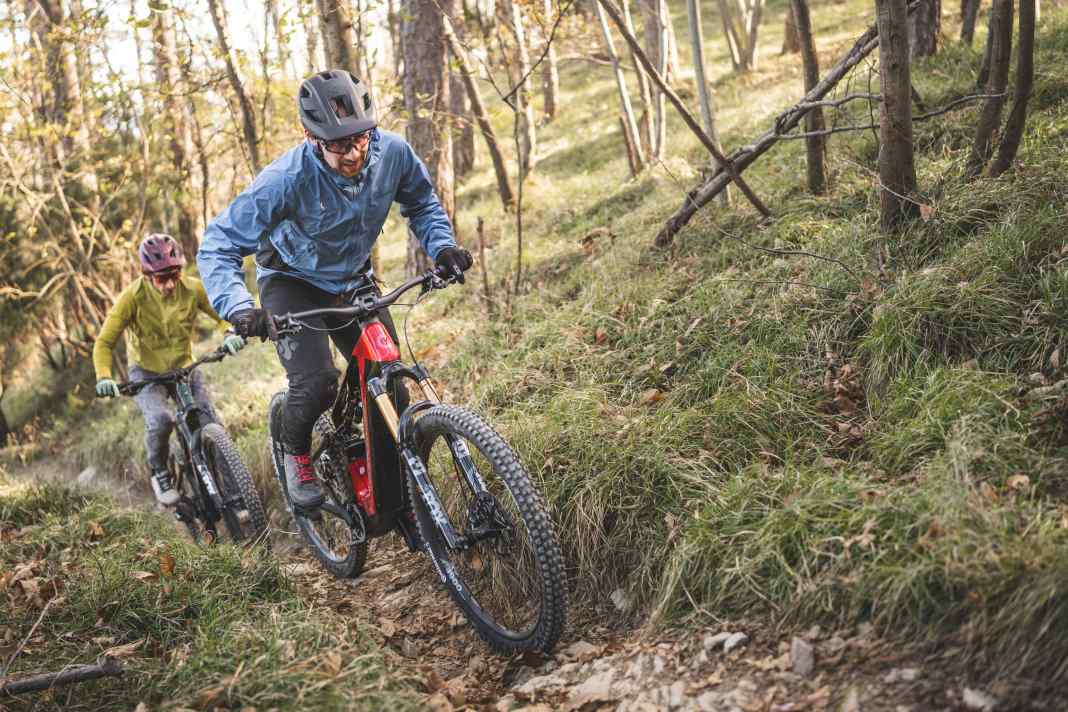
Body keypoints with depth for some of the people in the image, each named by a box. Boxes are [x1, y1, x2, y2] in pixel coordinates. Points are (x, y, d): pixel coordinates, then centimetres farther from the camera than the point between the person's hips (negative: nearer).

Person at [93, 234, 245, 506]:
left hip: (184, 367, 2)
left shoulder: (192, 289, -16)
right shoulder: (133, 297, -21)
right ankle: (159, 472, 0)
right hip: (146, 372, -2)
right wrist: (104, 377, -36)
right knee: (160, 420, -30)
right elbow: (105, 342, -18)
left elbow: (222, 314, -3)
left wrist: (231, 334, -27)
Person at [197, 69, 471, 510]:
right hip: (294, 283, -4)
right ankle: (295, 451, 7)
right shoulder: (287, 179, -33)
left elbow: (422, 203, 2)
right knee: (317, 383, -25)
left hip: (354, 280, 4)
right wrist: (238, 308, -45)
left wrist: (442, 246, -17)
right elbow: (217, 247, -29)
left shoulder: (392, 152, -21)